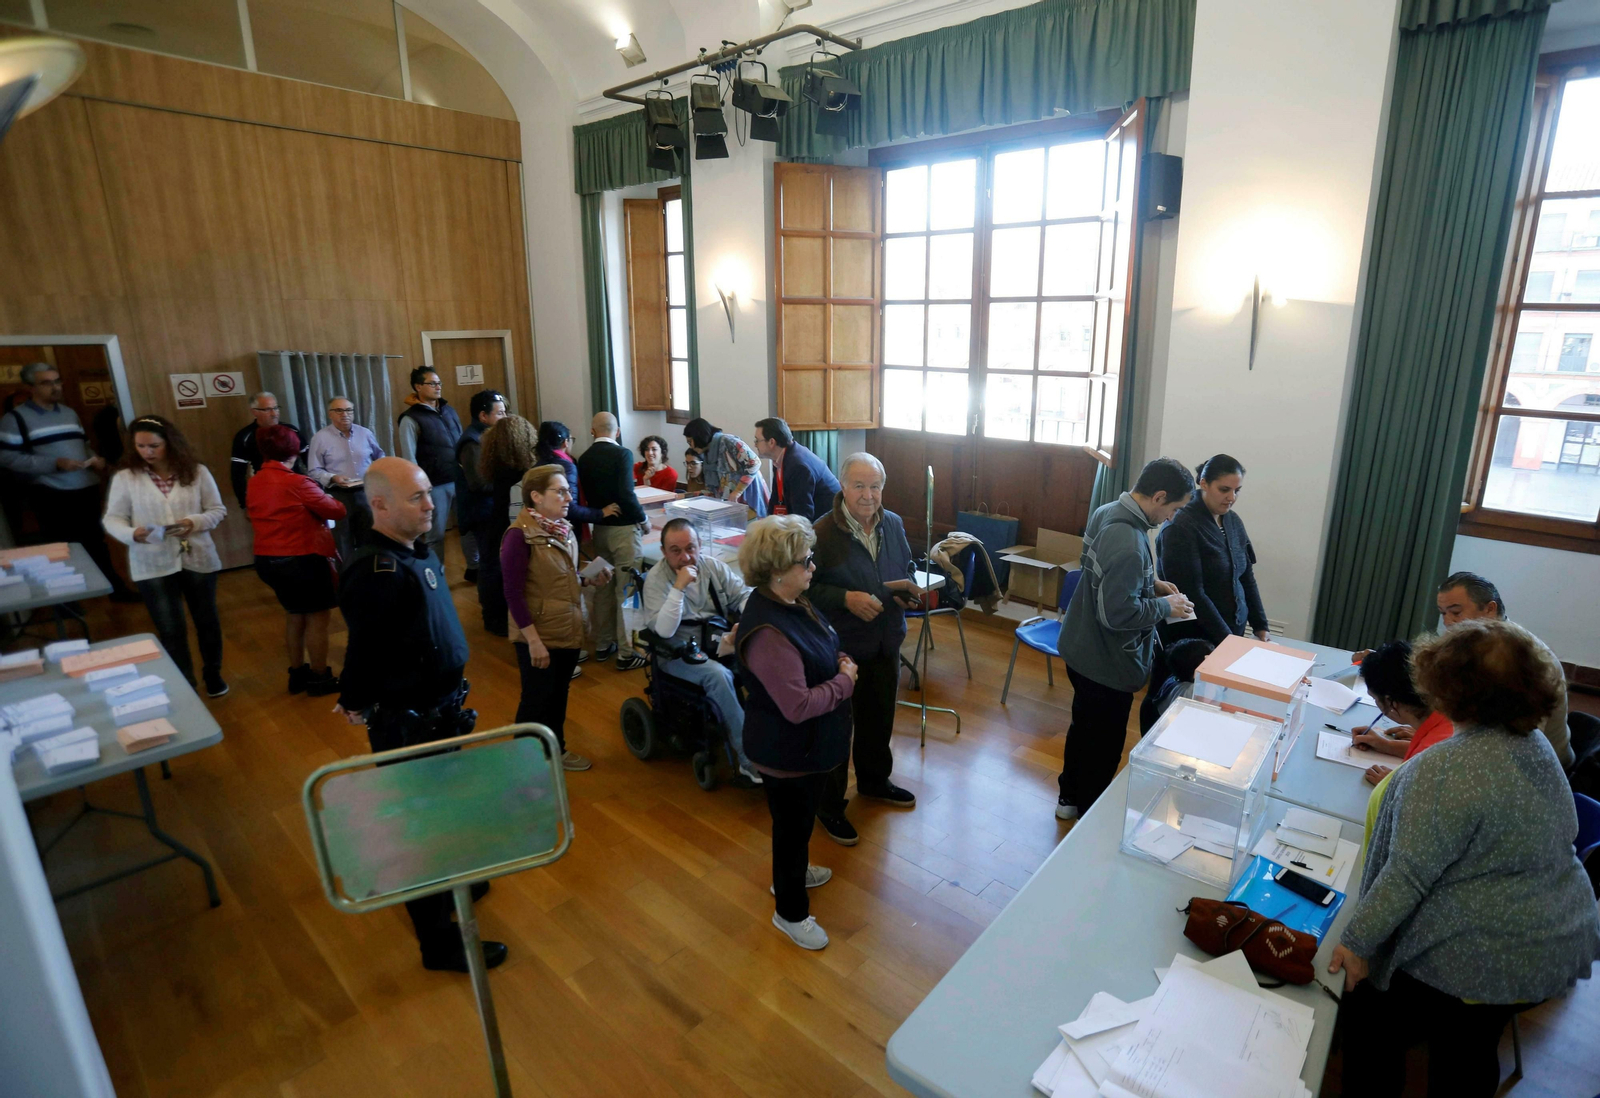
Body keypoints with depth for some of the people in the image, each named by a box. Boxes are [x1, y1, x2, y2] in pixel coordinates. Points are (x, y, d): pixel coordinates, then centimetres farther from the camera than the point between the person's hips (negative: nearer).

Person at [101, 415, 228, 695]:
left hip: (198, 559, 1)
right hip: (153, 566, -1)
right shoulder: (125, 477, -3)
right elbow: (113, 518, 0)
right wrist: (131, 533, -21)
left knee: (207, 620, 15)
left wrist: (195, 522, -18)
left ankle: (213, 674, 36)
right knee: (171, 630, 5)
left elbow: (218, 510, 2)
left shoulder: (197, 472, -3)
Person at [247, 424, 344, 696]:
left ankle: (297, 673, 30)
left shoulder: (254, 484, 3)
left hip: (267, 560, 8)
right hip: (301, 560, -8)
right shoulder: (297, 483, -19)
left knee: (294, 615, 21)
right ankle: (319, 678, 13)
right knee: (317, 617, 5)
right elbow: (337, 511, -11)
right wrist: (329, 499, 10)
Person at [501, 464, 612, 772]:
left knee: (559, 696, 21)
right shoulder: (519, 536, -20)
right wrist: (534, 641, -21)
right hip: (539, 637, -7)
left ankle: (556, 750, 38)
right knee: (535, 702, 7)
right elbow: (514, 594, -20)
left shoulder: (563, 528, 3)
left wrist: (589, 580, -2)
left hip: (568, 631, 7)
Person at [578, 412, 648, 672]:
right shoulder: (622, 454, -14)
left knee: (603, 587, 15)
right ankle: (626, 653, 4)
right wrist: (642, 518, -7)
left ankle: (602, 645, 25)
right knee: (626, 590, -1)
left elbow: (587, 496, 7)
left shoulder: (584, 458, 4)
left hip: (600, 528, 6)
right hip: (624, 528, -6)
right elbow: (626, 494, -21)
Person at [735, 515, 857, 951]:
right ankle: (791, 912, 38)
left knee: (800, 820, 30)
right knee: (793, 825, 13)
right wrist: (845, 681, -20)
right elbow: (799, 706, -34)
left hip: (808, 744, 9)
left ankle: (791, 873, 56)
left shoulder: (790, 602, -4)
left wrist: (838, 661, -4)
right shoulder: (768, 633, -35)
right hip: (788, 752, -9)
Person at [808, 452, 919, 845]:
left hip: (886, 643, 6)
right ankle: (829, 805, 27)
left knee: (880, 717, 24)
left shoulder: (893, 524, 1)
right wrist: (846, 598, -28)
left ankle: (874, 780, 49)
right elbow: (807, 588, -15)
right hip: (841, 646, -6)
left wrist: (907, 589, -7)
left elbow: (905, 570, 15)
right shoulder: (822, 533, -20)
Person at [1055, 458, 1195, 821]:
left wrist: (1152, 583, 6)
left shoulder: (1107, 511, 0)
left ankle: (1070, 798, 42)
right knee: (1103, 747, 11)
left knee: (1083, 728, 25)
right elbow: (1118, 613, -31)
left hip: (1083, 649, 10)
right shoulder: (1128, 542, -31)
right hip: (1108, 662, -10)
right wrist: (1165, 606, -15)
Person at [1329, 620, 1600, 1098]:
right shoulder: (1537, 745, -1)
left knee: (1368, 1023, 14)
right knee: (1468, 1054, 26)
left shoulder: (1444, 771, -29)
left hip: (1479, 961, -8)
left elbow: (1408, 875, -27)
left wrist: (1357, 942, -17)